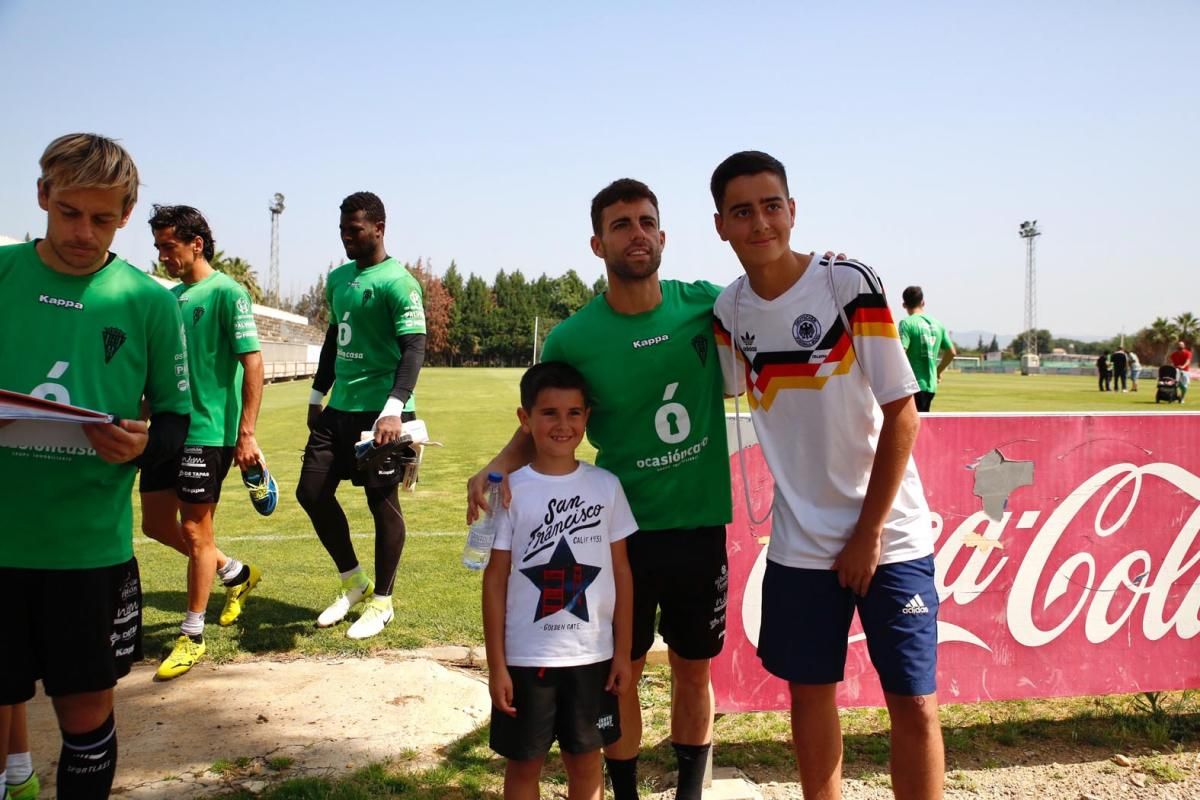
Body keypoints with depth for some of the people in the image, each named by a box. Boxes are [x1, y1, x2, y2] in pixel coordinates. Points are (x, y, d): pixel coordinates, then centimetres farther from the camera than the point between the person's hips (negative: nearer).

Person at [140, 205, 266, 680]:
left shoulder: (227, 293, -10)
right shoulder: (170, 298, 12)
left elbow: (253, 364, -15)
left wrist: (246, 434, -19)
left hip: (209, 431, -8)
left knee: (194, 530, 0)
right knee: (156, 524, 12)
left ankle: (192, 635, 14)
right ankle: (235, 573, 33)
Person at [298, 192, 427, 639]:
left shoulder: (397, 282, -11)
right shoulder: (337, 279, 15)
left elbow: (414, 348, -18)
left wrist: (393, 409, -28)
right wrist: (317, 395, 25)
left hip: (377, 411, -8)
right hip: (338, 408, 8)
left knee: (382, 503, 1)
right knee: (312, 492, 9)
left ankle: (382, 601, 17)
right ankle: (354, 582, 26)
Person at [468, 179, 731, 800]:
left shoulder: (707, 304, -5)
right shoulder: (572, 339, -10)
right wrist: (495, 468, -19)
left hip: (701, 524, 2)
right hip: (623, 530, -1)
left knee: (693, 671, 16)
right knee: (622, 673, 12)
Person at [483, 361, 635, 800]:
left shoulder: (606, 486, -2)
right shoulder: (512, 490, -8)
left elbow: (621, 573, 3)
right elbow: (495, 579, -5)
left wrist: (623, 652, 3)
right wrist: (496, 664, -6)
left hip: (591, 654, 1)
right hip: (525, 657, -1)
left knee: (586, 757, 15)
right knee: (524, 762, 13)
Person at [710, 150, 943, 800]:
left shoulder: (850, 284, -12)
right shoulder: (729, 309, 1)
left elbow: (902, 413, -11)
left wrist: (869, 531, -10)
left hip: (890, 534, -3)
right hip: (800, 543, 4)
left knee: (914, 703, -1)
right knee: (809, 690, 12)